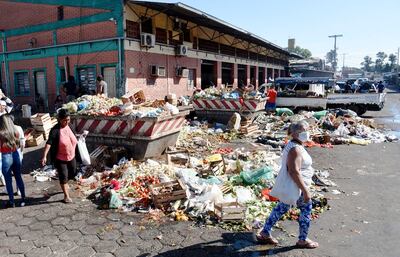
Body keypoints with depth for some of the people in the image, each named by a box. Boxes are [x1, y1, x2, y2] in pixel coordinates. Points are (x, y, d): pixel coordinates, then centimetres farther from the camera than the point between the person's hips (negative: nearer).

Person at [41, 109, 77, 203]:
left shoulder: (68, 126, -3)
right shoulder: (55, 130, -23)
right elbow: (49, 143, -31)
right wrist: (44, 156, -40)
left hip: (71, 156, 6)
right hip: (60, 158, -6)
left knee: (72, 173, 18)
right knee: (63, 176, 2)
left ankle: (65, 184, 50)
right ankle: (66, 196, 18)